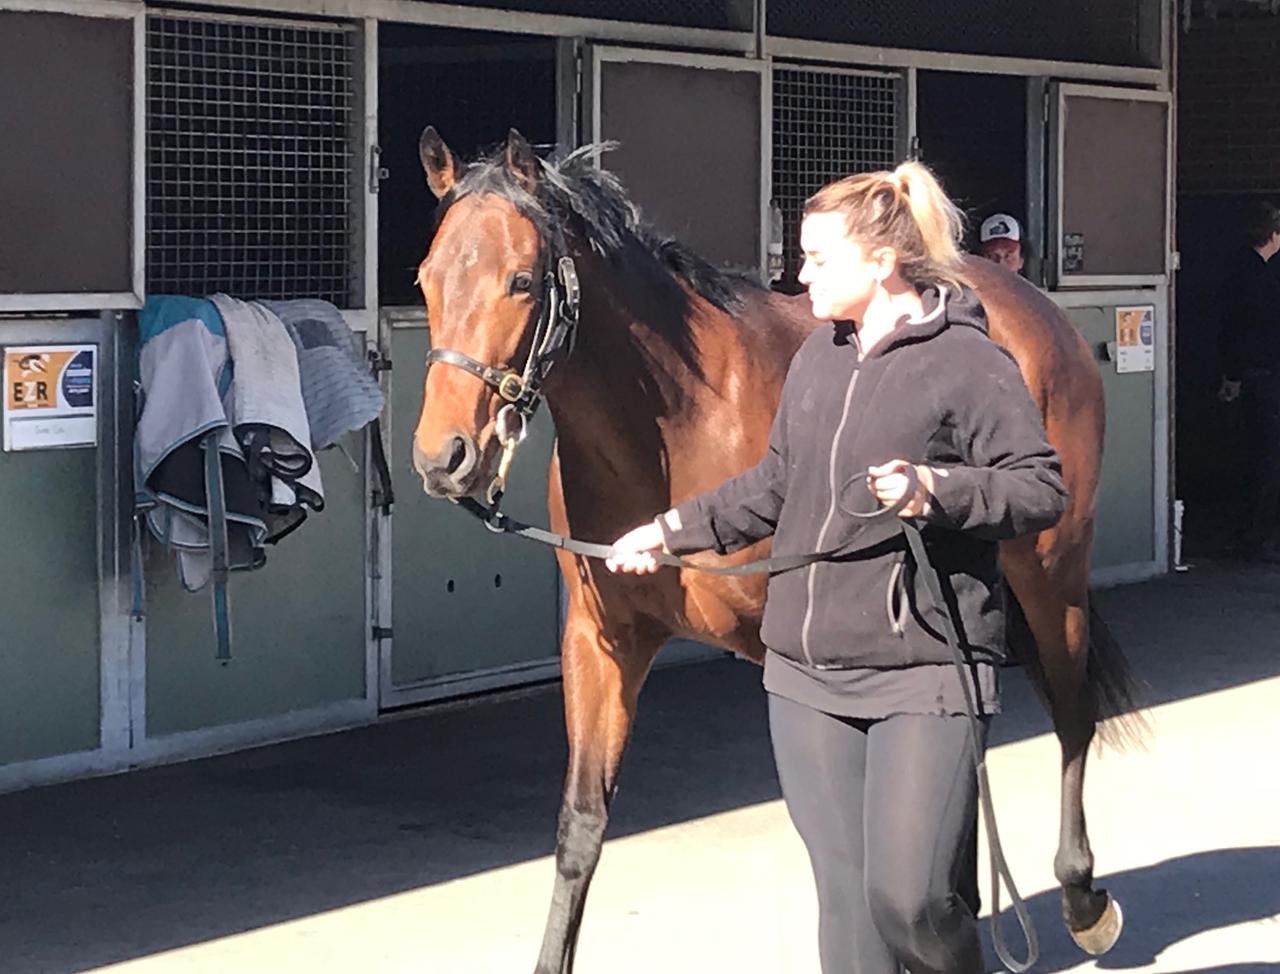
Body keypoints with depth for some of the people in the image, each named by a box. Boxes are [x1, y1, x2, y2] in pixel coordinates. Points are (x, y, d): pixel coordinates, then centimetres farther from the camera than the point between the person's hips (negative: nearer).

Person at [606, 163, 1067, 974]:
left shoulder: (968, 360, -8)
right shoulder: (818, 358, 12)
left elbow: (1043, 490, -10)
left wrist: (936, 490, -23)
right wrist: (674, 532, 18)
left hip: (925, 672, -6)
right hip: (808, 671, 7)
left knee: (909, 894, -10)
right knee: (845, 893, 10)